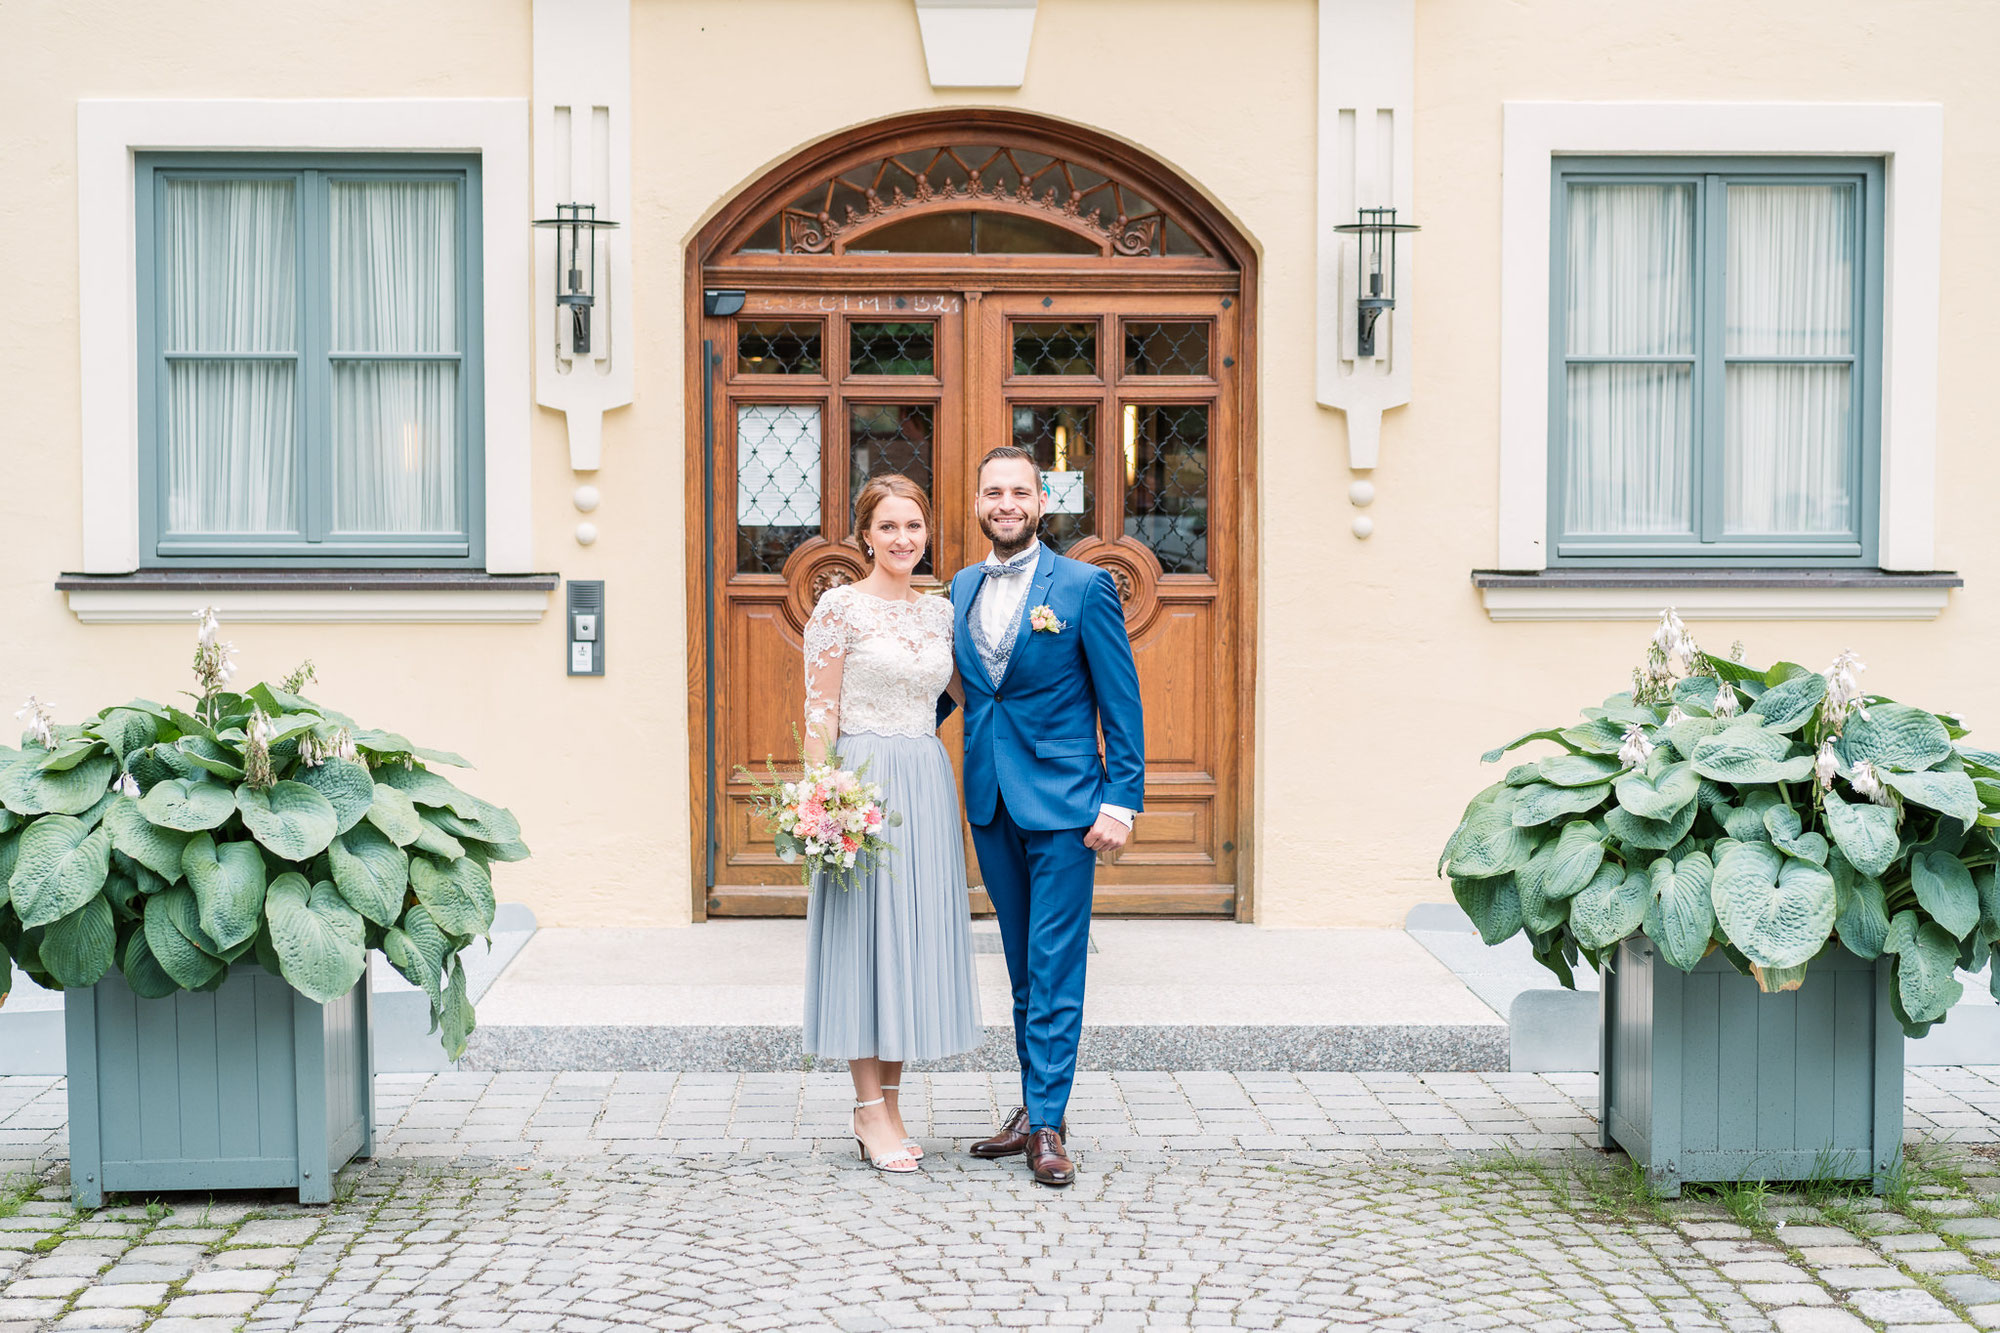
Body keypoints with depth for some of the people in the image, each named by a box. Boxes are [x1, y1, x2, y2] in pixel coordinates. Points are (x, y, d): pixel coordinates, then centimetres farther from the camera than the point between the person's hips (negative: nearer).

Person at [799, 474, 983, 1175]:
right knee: (865, 931, -2)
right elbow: (820, 711, -7)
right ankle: (868, 1109, 6)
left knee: (915, 934, 8)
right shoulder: (840, 606, -5)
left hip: (928, 784, 6)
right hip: (862, 780, -6)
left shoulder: (940, 611, 11)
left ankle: (889, 1101, 18)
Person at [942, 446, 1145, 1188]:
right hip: (990, 800, 5)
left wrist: (1121, 803, -12)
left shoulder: (1084, 586, -6)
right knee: (1023, 967, 13)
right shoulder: (963, 588, 10)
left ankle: (1048, 1123, 1)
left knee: (1055, 967, -4)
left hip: (1062, 801, -5)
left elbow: (1122, 703, -6)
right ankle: (1034, 1108, 22)